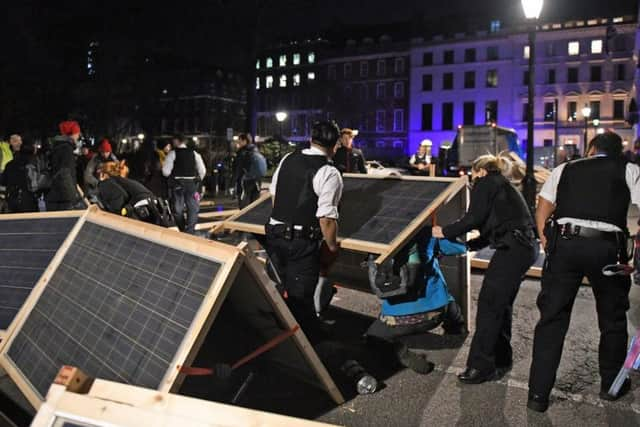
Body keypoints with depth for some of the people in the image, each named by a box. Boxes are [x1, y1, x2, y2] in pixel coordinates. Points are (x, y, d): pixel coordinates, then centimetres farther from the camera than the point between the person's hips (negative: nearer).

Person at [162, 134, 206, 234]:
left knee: (178, 209, 14)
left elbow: (166, 171, -9)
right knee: (193, 208, 9)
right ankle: (190, 231, -2)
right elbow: (202, 170, 2)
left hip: (177, 183, -1)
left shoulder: (173, 153, -5)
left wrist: (170, 176, 13)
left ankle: (183, 231, 23)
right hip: (191, 183, 2)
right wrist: (198, 180, 18)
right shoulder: (194, 153, 4)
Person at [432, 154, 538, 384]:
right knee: (501, 305, 16)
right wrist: (466, 246, 28)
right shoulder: (503, 187, 29)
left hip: (513, 248, -10)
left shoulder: (486, 182, 2)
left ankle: (481, 366, -5)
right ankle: (501, 360, 26)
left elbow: (474, 218, -9)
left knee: (488, 305, -8)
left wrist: (445, 232, 1)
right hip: (525, 246, 10)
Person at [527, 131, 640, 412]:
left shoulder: (565, 170, 18)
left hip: (565, 243, 1)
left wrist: (547, 244, 16)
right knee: (613, 318, 21)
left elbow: (541, 212, 13)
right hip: (607, 247, 0)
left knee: (552, 319, 6)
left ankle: (539, 393, 7)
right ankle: (611, 385, 37)